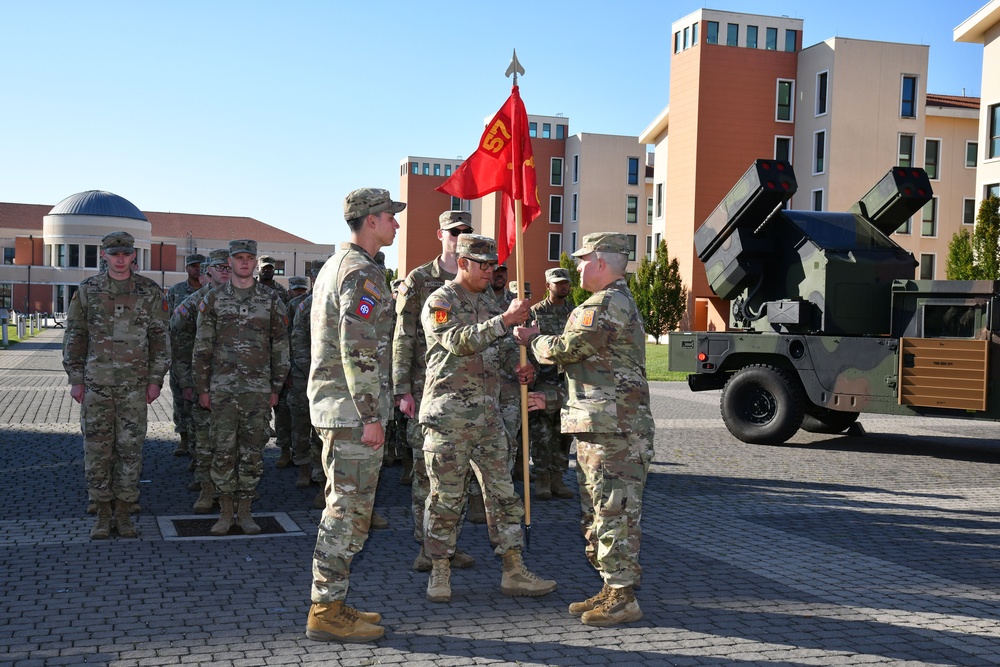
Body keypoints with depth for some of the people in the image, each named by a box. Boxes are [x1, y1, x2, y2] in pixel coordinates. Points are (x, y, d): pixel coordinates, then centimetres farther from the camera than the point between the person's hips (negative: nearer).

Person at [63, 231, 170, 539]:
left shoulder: (150, 292, 2)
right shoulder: (88, 290, 3)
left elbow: (160, 338, 4)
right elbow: (74, 337, 6)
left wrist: (156, 379, -1)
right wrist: (75, 379, 1)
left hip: (134, 386, 0)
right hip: (96, 384, 1)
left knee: (130, 449, 3)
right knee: (97, 449, 4)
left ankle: (124, 513, 14)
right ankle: (103, 514, 15)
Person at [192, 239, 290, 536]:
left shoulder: (271, 300, 5)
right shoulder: (213, 300, 5)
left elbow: (281, 347, 7)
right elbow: (202, 347, 6)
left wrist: (276, 388, 4)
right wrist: (202, 388, 2)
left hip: (258, 389, 0)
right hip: (222, 389, 0)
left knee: (253, 451, 4)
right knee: (223, 451, 0)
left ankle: (245, 511, 15)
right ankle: (225, 512, 13)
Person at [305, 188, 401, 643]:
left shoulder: (334, 266, 18)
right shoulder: (363, 272, -14)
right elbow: (359, 349, -22)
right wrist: (372, 416, -20)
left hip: (331, 402, 10)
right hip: (353, 406, -10)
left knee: (345, 506, 15)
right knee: (349, 507, -5)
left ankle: (330, 603, 21)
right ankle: (327, 613, 1)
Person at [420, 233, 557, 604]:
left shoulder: (489, 305, 18)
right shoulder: (439, 302, -5)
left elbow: (505, 347, 20)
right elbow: (459, 341, -22)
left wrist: (521, 366, -2)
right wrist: (505, 320, -27)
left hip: (489, 417, 7)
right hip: (449, 417, -7)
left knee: (502, 493, 7)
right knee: (446, 497, 0)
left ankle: (514, 573, 13)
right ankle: (439, 574, 13)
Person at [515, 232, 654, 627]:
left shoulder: (607, 305, -15)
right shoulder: (618, 302, 22)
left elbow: (564, 349, -16)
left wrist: (532, 339, 5)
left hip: (613, 429, -11)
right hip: (598, 427, 11)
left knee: (614, 512, -6)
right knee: (597, 511, 16)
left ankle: (623, 599, 0)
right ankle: (611, 590, 24)